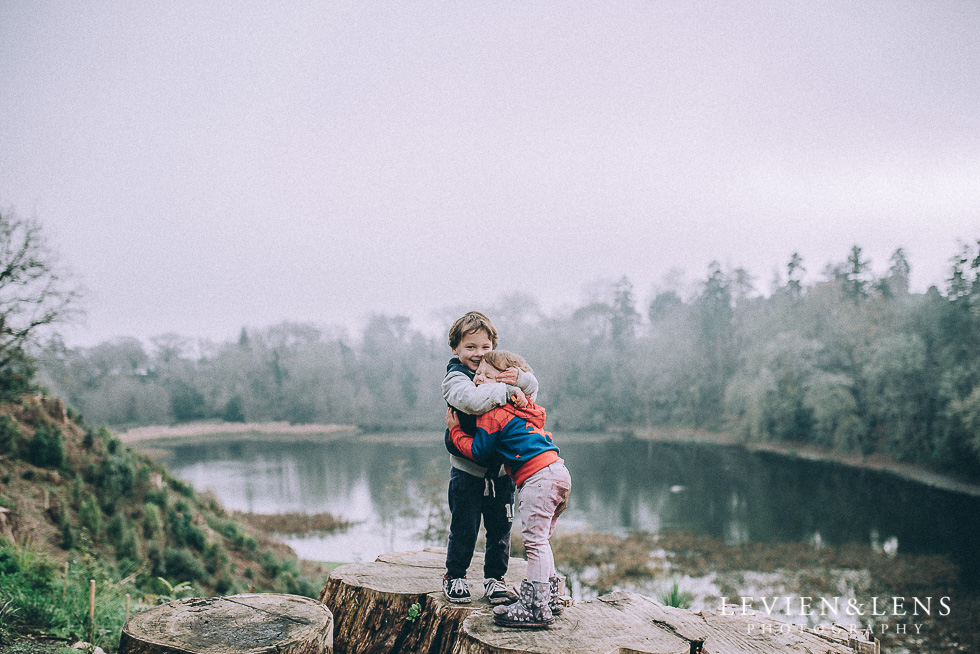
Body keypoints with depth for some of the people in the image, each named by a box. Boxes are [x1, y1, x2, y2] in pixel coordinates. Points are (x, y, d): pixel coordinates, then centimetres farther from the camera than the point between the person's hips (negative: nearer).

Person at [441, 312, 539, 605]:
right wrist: (506, 390, -28)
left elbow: (532, 388, 4)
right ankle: (455, 575, 26)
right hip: (467, 469, -5)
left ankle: (494, 578, 27)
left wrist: (519, 378, -17)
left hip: (501, 468, 5)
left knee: (500, 528, 10)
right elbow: (472, 400, -31)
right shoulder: (455, 377, -9)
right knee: (464, 528, 4)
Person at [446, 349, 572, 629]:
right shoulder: (523, 408, 20)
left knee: (534, 540, -7)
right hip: (558, 471, 10)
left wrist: (455, 430, 11)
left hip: (537, 477, -10)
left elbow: (479, 451, -1)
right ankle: (549, 596, 27)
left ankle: (536, 608, -4)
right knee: (540, 540, 19)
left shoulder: (493, 414, -6)